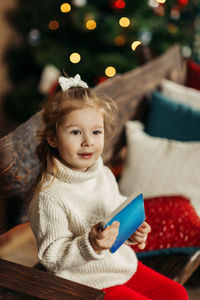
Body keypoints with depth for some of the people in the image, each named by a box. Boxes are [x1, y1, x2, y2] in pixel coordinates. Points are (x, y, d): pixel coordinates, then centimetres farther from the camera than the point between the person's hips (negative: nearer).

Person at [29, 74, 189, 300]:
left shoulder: (105, 175, -1)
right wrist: (91, 245, -33)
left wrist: (133, 231, -3)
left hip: (126, 265, 7)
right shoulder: (49, 197, -24)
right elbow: (50, 257, -21)